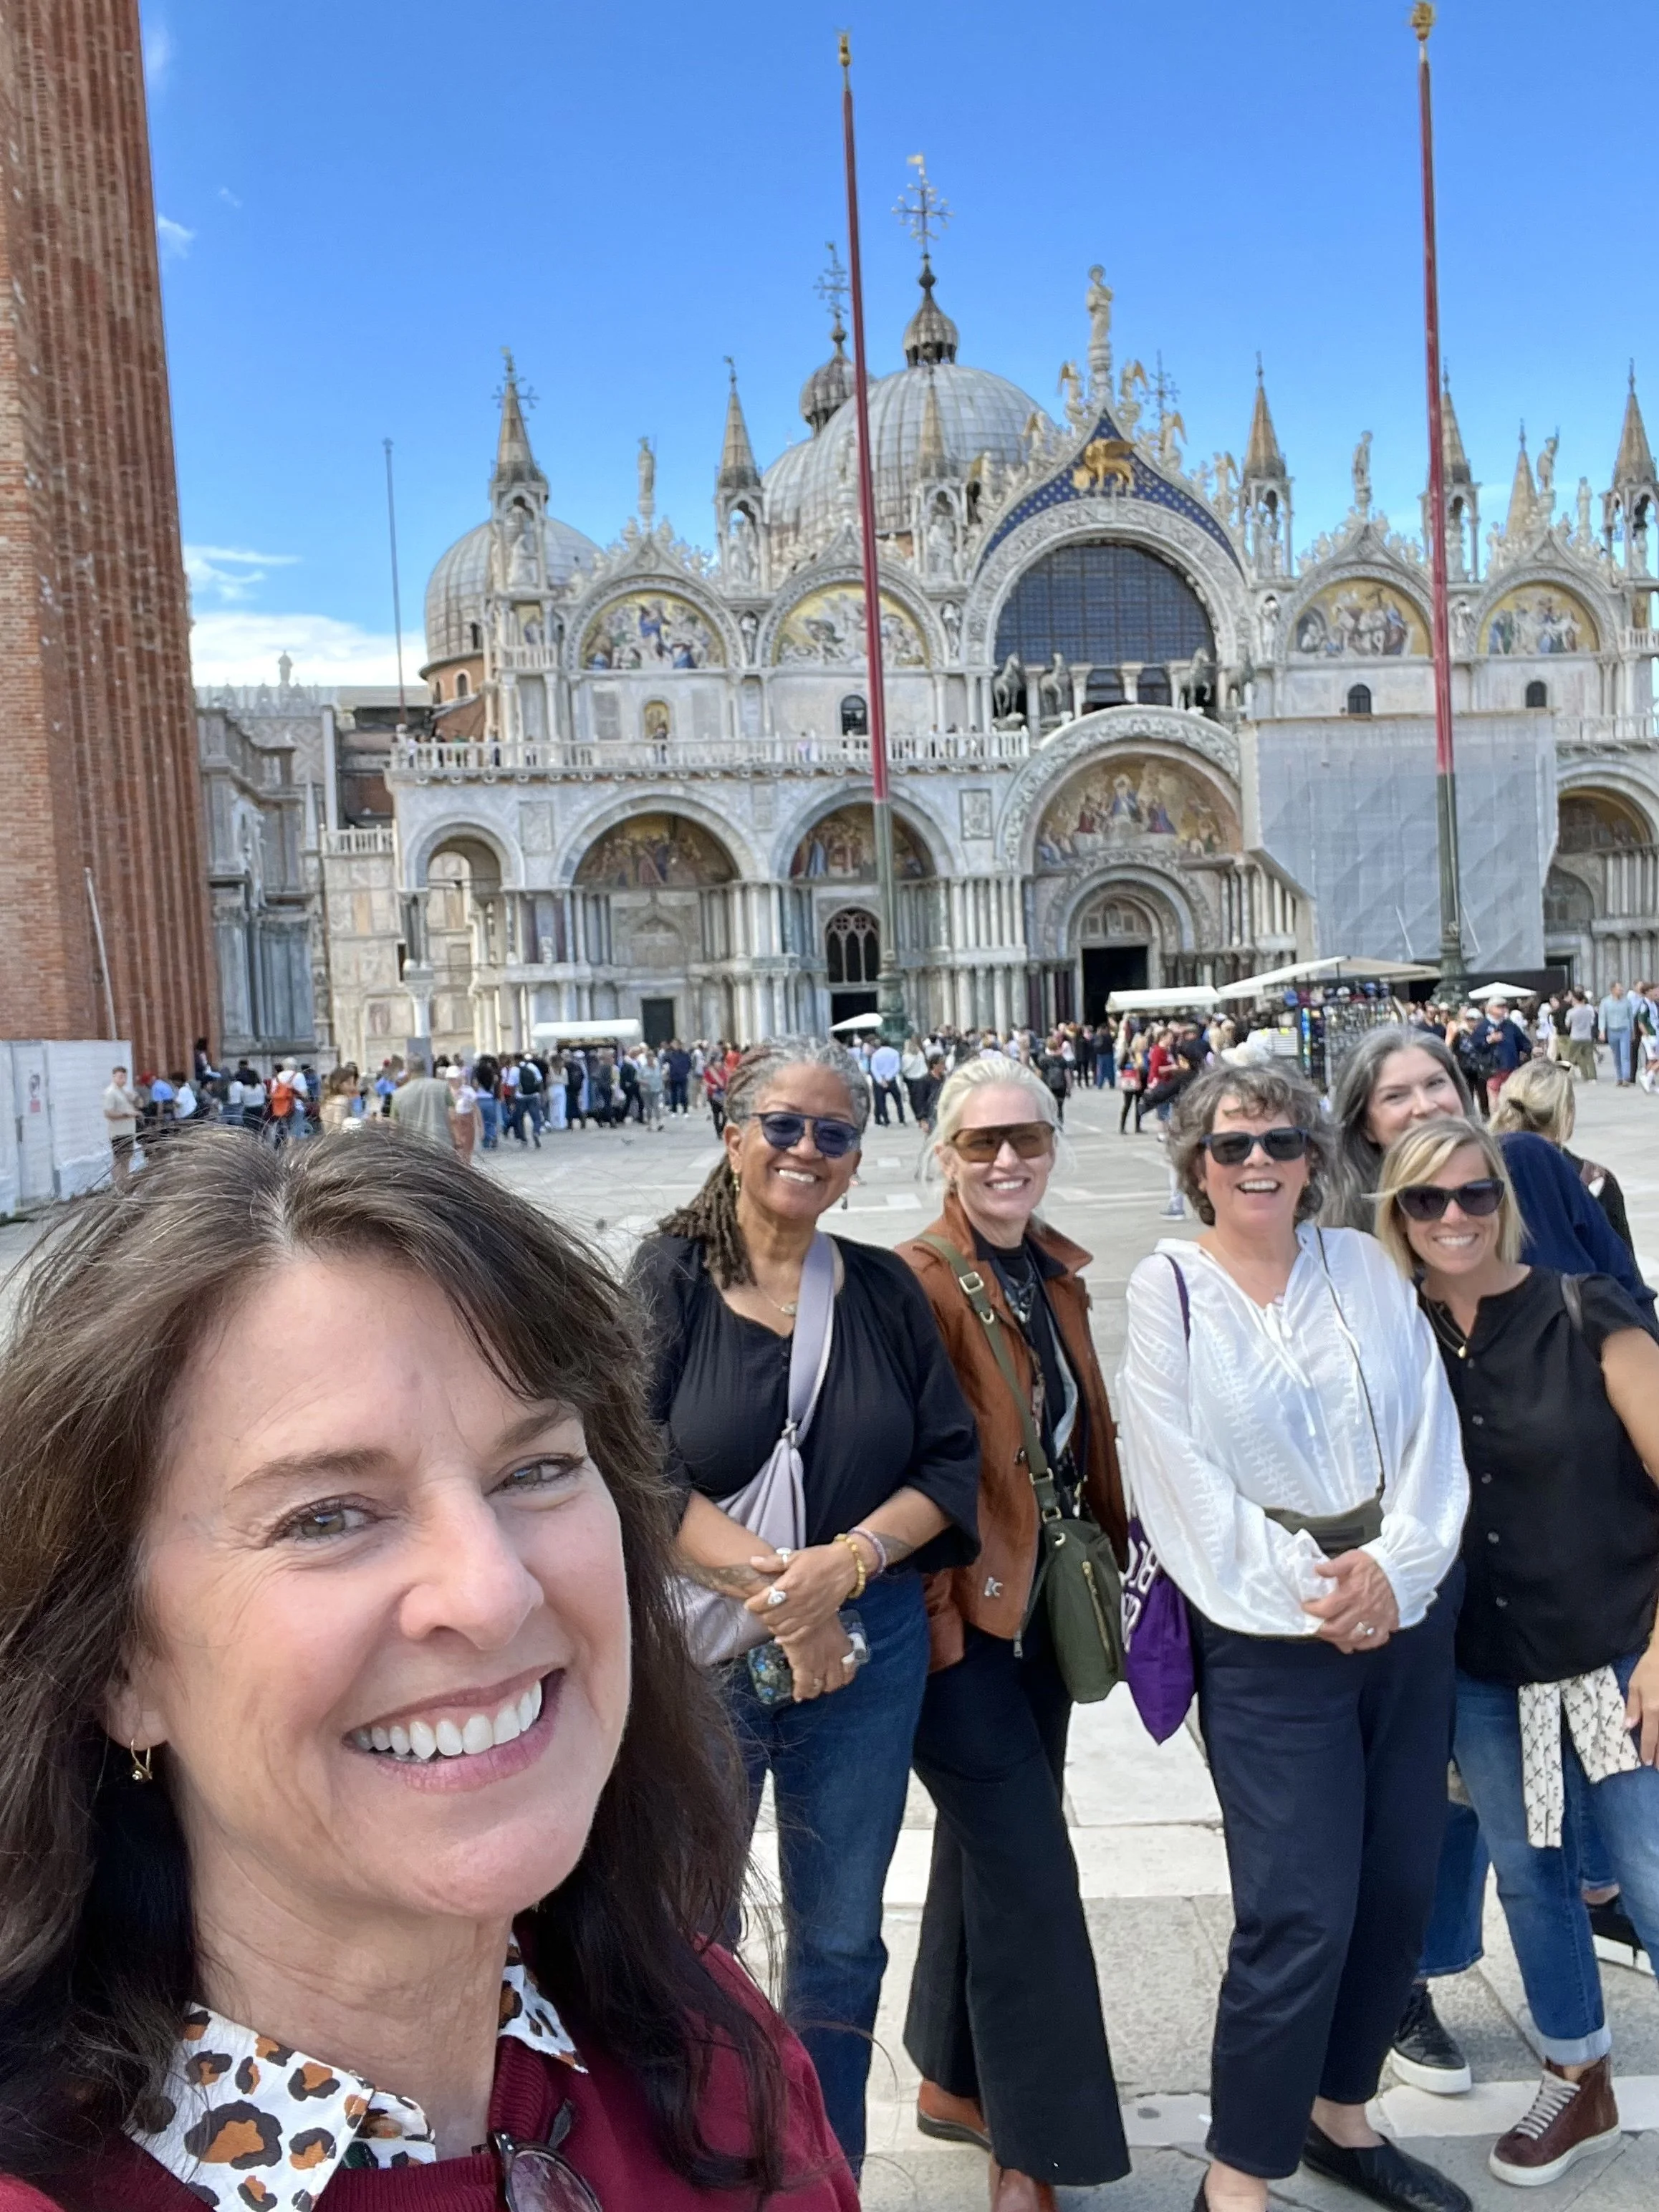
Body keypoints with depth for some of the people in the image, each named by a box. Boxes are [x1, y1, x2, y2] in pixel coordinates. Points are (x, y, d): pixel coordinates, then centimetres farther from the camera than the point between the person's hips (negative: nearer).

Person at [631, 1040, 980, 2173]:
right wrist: (774, 1589, -19)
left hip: (868, 1646, 3)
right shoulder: (668, 1279, -7)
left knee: (841, 1941, 17)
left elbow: (951, 1461, 0)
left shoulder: (886, 1290, 2)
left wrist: (848, 1560, -16)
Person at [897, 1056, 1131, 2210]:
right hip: (962, 1608, -7)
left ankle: (954, 2082, 39)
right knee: (1029, 1869, 0)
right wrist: (932, 1612, -17)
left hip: (1042, 1600, 8)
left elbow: (1088, 1426, 12)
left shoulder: (1058, 1274, 6)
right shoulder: (917, 1282, -17)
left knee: (992, 1846, 19)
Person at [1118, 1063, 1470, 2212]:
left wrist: (1393, 1566, -13)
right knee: (1302, 1915, -7)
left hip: (1410, 1617, 5)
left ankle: (1340, 2113, 34)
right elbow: (1180, 1480, -10)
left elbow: (1432, 1430, 0)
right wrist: (1301, 1594, -15)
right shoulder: (1166, 1289, -5)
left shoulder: (1366, 1266, 6)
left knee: (1400, 1888, 12)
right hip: (1270, 1640, -4)